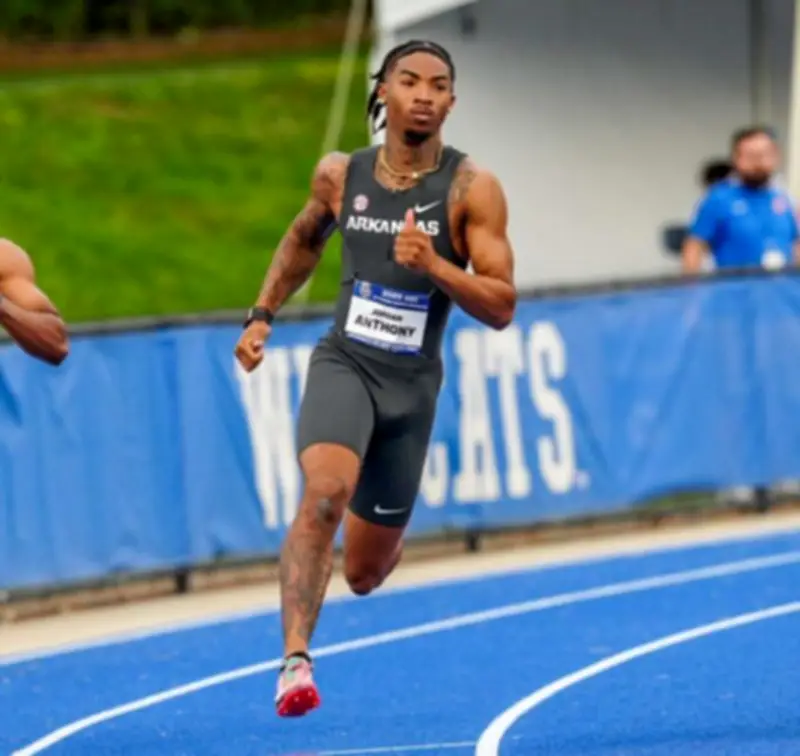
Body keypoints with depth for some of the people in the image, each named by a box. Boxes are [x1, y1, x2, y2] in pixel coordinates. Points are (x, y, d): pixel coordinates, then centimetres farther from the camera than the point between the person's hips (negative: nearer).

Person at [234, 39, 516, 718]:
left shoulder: (472, 190, -8)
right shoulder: (341, 175, 0)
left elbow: (502, 308, -11)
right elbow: (303, 240, 23)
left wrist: (434, 264, -26)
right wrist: (262, 316, 15)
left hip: (412, 383, 0)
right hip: (344, 363, 0)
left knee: (364, 574, 11)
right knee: (324, 492, -32)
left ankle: (387, 536, 50)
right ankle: (295, 661, -32)